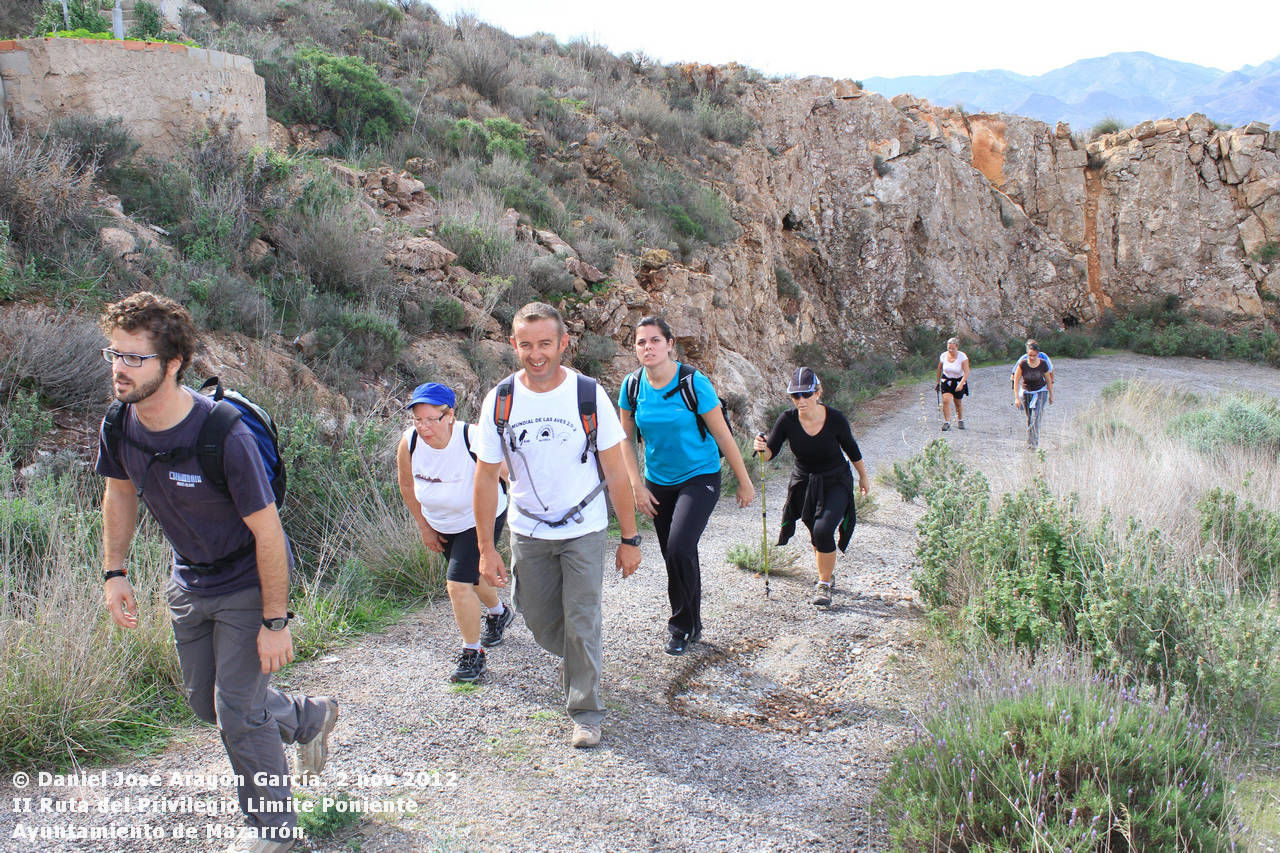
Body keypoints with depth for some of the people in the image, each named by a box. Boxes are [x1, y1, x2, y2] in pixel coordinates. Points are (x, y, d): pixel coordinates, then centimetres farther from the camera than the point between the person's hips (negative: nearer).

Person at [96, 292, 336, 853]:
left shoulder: (224, 436, -32)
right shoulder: (120, 425, -12)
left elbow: (267, 532, -26)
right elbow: (119, 493, 9)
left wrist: (275, 622, -23)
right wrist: (114, 572, 5)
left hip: (249, 583, -7)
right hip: (190, 581, 7)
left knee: (237, 711, -3)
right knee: (204, 700, 20)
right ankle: (308, 718, 45)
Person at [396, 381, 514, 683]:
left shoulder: (474, 439, -34)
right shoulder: (409, 443, -21)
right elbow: (406, 485, -1)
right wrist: (424, 527, 4)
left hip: (482, 519, -5)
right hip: (440, 523, 5)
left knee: (458, 584, -16)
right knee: (470, 577, 25)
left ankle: (473, 654, 6)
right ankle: (498, 613, 57)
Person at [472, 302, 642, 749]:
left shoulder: (589, 395, -14)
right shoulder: (500, 401, -9)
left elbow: (615, 471, -8)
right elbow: (486, 477, -3)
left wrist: (630, 539, -7)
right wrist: (486, 548, -4)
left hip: (584, 531, -2)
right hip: (528, 531, 3)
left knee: (581, 622, -3)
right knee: (539, 620, 13)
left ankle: (586, 711, 16)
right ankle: (577, 660, 46)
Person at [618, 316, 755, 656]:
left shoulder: (694, 383, -17)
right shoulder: (632, 386, -6)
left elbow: (723, 435, -10)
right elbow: (627, 439, 5)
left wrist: (744, 482, -4)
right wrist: (637, 486, -1)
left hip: (699, 477, -4)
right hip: (658, 481, 4)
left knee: (680, 550, -21)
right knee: (673, 557, 10)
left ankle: (683, 625, 1)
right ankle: (688, 626, 31)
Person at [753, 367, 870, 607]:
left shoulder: (835, 419, -21)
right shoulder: (787, 420, -18)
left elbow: (851, 448, -3)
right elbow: (771, 452, -18)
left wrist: (863, 477, 10)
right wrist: (762, 449, -42)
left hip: (836, 482, -3)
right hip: (804, 482, 3)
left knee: (823, 529, -21)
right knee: (816, 534, 15)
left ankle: (824, 584, -1)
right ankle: (827, 574, 44)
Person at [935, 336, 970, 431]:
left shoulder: (962, 357, -19)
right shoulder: (943, 356, -9)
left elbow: (966, 372, -23)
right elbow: (939, 369, 8)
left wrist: (961, 384, -36)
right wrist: (938, 382, 15)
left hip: (959, 381, -2)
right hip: (946, 380, 2)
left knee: (958, 402, 10)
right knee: (946, 400, -16)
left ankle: (960, 420, 35)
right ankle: (947, 422, -10)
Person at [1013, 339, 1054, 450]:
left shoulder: (1043, 364, -15)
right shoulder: (1022, 364, -17)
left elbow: (1048, 380, -1)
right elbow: (1016, 381, -11)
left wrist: (1051, 395, 7)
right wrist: (1017, 398, -15)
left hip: (1041, 392, -1)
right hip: (1026, 392, 1)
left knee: (1036, 417, -16)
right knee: (1029, 418, 9)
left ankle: (1033, 443, -18)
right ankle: (1031, 441, 26)